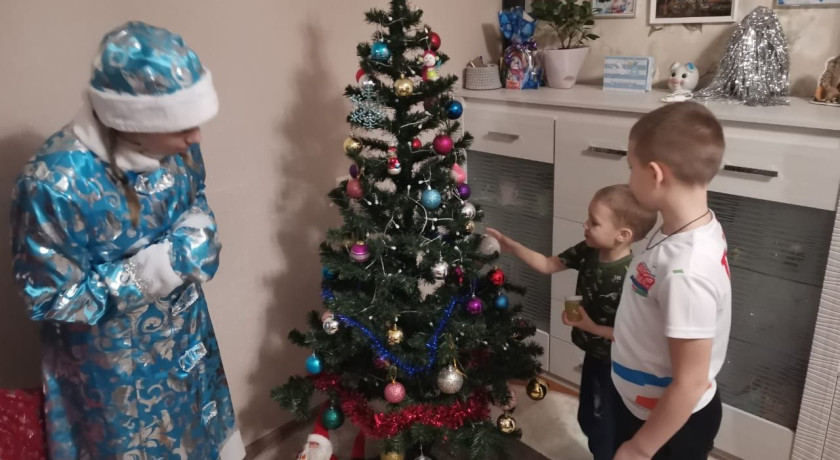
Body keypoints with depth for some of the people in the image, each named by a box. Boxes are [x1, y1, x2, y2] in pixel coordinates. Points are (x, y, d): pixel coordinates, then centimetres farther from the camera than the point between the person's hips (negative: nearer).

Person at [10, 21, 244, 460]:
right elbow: (50, 300, -21)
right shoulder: (54, 182, -31)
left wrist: (195, 241, -18)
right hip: (112, 370, -5)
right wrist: (151, 272, -28)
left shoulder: (175, 146, -15)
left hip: (187, 339, 5)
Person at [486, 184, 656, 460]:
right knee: (588, 420, 27)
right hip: (593, 356, 8)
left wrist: (590, 326, -29)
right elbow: (547, 265, 0)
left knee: (606, 428, 14)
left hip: (614, 365, -8)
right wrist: (511, 247, -10)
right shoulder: (588, 252, -11)